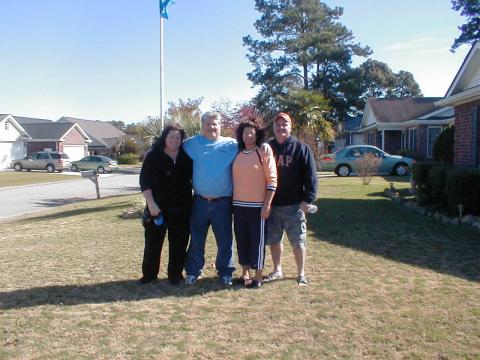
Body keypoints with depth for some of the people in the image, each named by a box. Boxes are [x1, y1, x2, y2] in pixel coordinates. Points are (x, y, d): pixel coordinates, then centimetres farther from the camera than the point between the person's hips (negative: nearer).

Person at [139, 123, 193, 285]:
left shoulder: (186, 157, 2)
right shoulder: (153, 156, -4)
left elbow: (193, 178, 12)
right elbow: (144, 182, -6)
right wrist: (151, 203, -13)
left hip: (181, 209, 2)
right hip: (157, 208, -1)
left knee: (179, 244, 6)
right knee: (153, 242, 7)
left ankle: (175, 274, 20)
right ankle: (149, 274, 21)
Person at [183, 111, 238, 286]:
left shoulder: (232, 145, 1)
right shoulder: (192, 144, 4)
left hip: (223, 202, -1)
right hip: (199, 201, 1)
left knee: (225, 240, 8)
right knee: (196, 239, 11)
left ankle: (225, 272, 22)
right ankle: (193, 271, 23)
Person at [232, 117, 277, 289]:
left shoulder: (264, 150, -7)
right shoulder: (237, 153, 8)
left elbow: (272, 179, -9)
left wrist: (267, 204, -14)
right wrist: (232, 201, 12)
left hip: (257, 205, -5)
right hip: (238, 205, 5)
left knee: (257, 241, 3)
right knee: (241, 240, 11)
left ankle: (257, 277, 13)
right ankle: (245, 273, 25)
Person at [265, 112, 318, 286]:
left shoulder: (301, 148, -3)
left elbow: (310, 175, -6)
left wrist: (307, 199, -12)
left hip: (294, 205, -3)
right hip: (272, 204, 4)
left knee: (298, 241, 4)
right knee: (274, 240, 12)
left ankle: (301, 273, 18)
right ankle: (277, 270, 28)